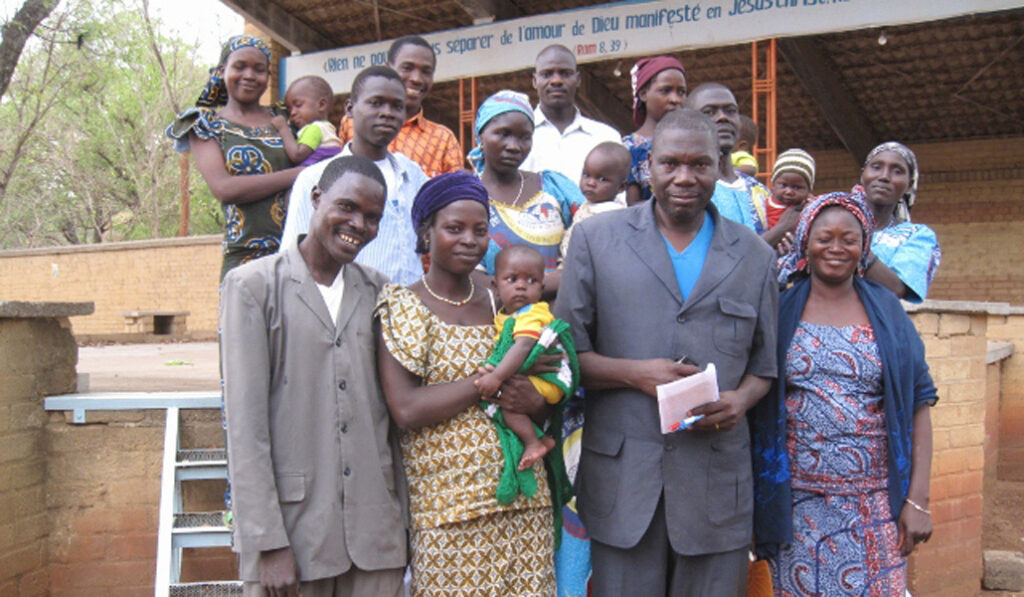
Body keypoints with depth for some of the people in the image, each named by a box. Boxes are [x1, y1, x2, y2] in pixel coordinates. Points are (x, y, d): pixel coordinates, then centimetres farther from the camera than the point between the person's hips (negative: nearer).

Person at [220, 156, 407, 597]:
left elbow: (394, 412, 11)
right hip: (294, 526, -3)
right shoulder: (254, 285, -2)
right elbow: (245, 420, -7)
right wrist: (268, 541, -11)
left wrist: (402, 519, 9)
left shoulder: (378, 291, 10)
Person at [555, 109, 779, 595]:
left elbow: (764, 364, 15)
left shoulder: (756, 258, 10)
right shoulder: (596, 239, 4)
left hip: (718, 482, 2)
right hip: (621, 478, -1)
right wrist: (634, 373, -12)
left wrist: (742, 399, -6)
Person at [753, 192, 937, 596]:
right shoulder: (781, 312, 2)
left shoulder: (887, 312, 5)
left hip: (874, 503, 1)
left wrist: (918, 499, -3)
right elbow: (754, 404, 3)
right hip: (795, 502, 0)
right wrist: (752, 501, -2)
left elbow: (918, 404, 3)